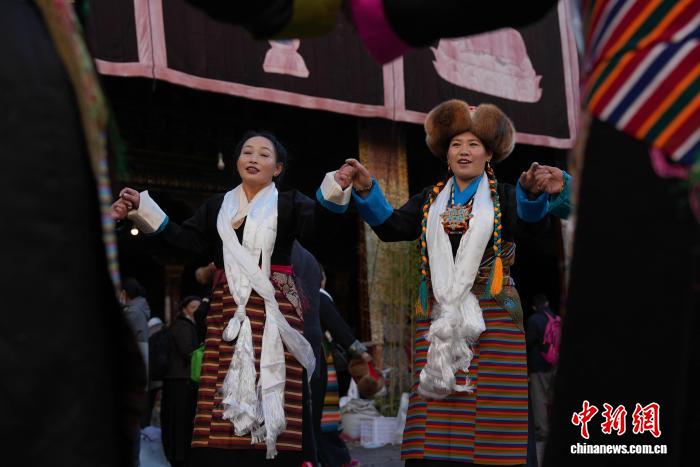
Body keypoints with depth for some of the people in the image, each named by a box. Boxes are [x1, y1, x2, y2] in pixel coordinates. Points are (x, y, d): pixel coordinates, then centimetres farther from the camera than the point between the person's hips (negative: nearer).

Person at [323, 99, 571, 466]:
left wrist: (535, 194, -34)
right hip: (438, 314, 3)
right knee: (435, 414, -3)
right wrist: (366, 191, -9)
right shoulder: (430, 200, 18)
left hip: (491, 316, -2)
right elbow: (391, 227, 6)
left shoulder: (503, 197, 8)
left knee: (489, 401, -8)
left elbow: (531, 222, -12)